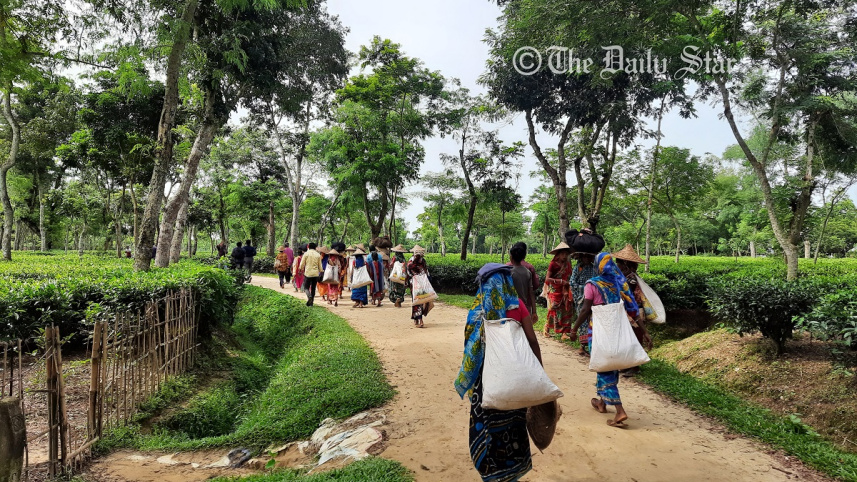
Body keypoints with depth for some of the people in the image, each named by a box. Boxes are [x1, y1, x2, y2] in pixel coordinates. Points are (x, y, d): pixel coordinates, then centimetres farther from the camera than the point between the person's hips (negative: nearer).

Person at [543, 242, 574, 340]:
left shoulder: (567, 265, 7)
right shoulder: (553, 264, -10)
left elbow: (569, 277, 17)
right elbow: (547, 279, -15)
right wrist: (561, 281, -20)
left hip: (565, 292, 5)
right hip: (554, 291, -5)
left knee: (566, 312, 0)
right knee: (555, 311, 1)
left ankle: (564, 333, 2)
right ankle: (547, 327, 26)